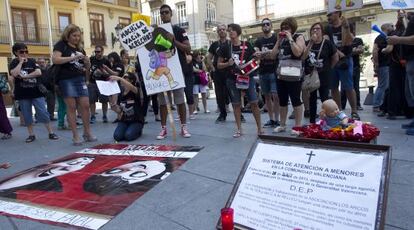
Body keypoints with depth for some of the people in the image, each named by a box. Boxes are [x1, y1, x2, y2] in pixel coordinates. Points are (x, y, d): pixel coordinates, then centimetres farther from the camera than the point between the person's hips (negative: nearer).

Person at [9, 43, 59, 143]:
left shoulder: (32, 61, 7)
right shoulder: (14, 63, 4)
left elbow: (39, 72, -9)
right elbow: (14, 74, -17)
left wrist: (24, 76, -12)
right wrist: (21, 62, -9)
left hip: (36, 92, 0)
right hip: (22, 94, 0)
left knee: (43, 113, -3)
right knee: (27, 116, 5)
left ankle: (51, 133, 1)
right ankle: (31, 135, 16)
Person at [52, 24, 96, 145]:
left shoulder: (80, 48, 18)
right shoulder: (61, 45, 2)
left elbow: (87, 67, 20)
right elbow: (55, 59, -14)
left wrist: (87, 61, -2)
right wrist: (73, 58, -19)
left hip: (80, 79, 5)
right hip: (67, 80, -5)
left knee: (85, 105, 0)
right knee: (71, 107, -3)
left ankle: (87, 133, 11)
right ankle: (75, 136, 2)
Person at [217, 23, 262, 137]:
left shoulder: (247, 45, 3)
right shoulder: (225, 47, 3)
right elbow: (219, 65, 6)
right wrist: (228, 63, -12)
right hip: (232, 79, 1)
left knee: (254, 102, -3)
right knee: (236, 104, 6)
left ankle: (259, 128, 8)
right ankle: (239, 129, 16)